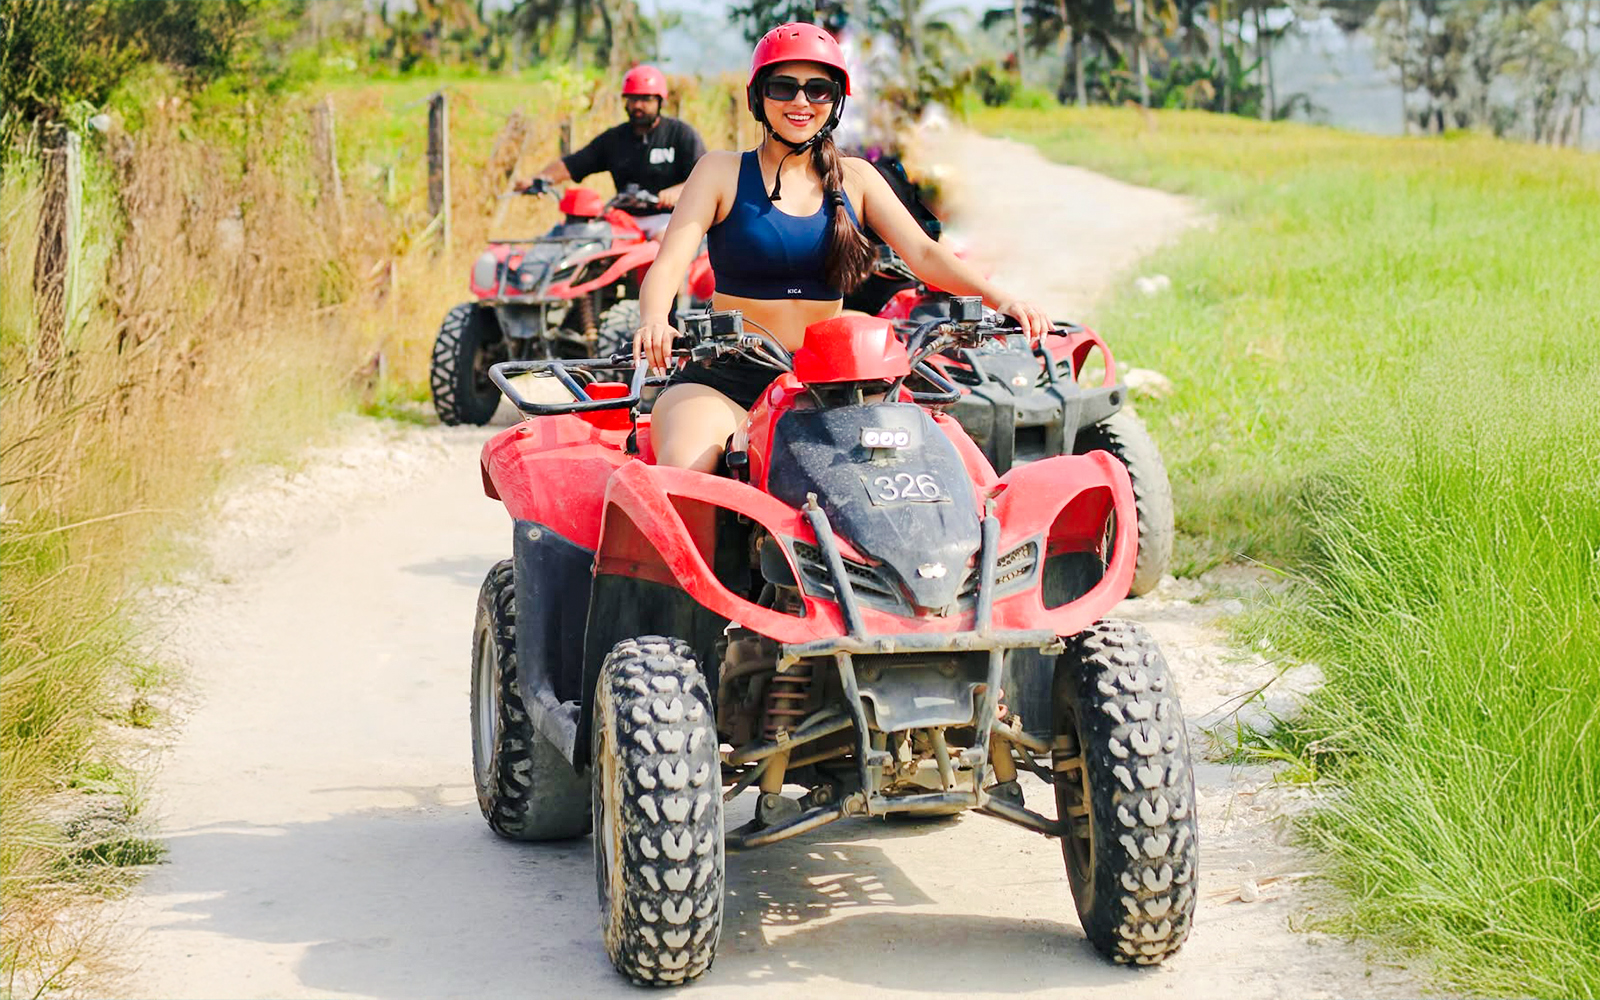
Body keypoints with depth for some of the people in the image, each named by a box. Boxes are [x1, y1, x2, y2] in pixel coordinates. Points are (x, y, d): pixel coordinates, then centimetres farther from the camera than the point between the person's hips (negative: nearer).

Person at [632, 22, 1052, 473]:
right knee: (683, 468, -33)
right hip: (725, 377, -3)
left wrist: (998, 296, -18)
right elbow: (668, 263, -9)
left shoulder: (854, 178, 12)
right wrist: (653, 321, -33)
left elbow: (923, 253, 1)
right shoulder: (722, 172, 3)